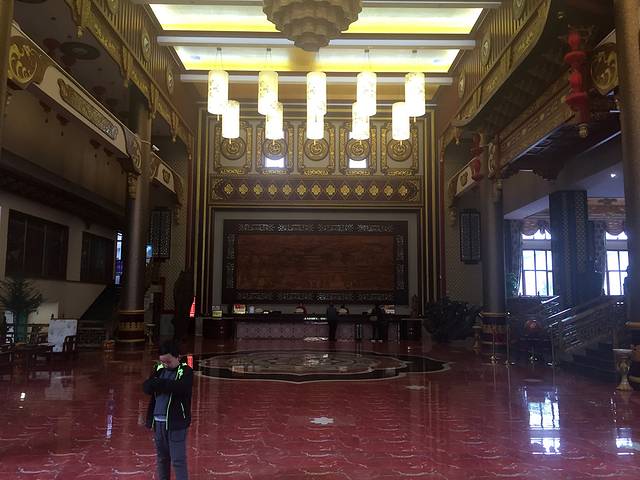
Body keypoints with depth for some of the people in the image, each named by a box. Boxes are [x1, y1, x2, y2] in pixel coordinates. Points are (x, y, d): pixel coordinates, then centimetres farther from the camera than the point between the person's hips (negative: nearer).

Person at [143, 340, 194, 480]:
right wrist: (166, 384, -20)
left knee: (178, 460, -2)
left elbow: (179, 387, -26)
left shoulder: (186, 371, -8)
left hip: (176, 423, -5)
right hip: (158, 421, 5)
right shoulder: (158, 369, 8)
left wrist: (158, 383, -16)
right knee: (162, 458, 17)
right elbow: (146, 387, -3)